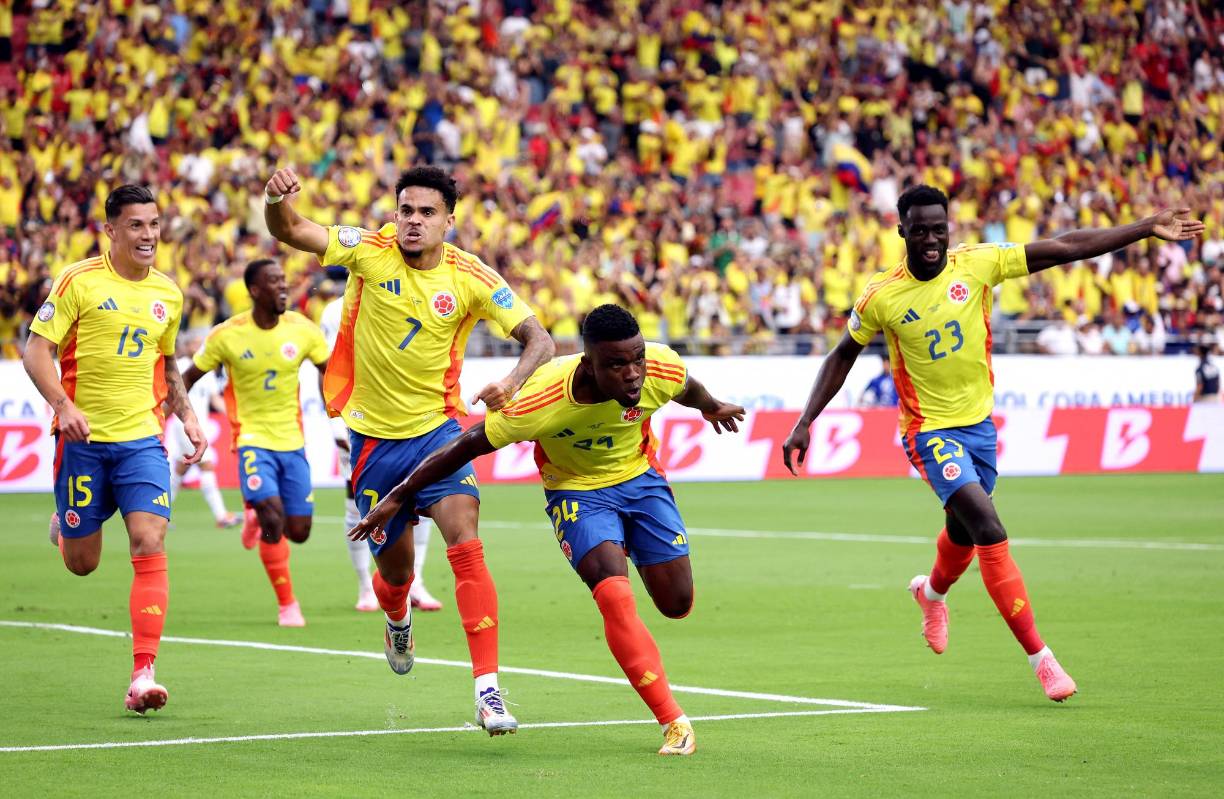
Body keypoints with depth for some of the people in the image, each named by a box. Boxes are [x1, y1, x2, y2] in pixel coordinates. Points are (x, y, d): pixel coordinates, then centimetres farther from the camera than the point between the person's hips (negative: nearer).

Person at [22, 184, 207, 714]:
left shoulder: (167, 294, 9)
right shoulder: (78, 281, -7)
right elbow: (36, 349, -9)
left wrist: (187, 417, 11)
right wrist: (63, 405, -23)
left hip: (142, 439, 3)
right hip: (83, 438, -3)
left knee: (150, 546, -15)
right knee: (81, 563, 6)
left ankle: (142, 675, -16)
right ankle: (63, 525, 45)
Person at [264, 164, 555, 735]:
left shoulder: (471, 279, -9)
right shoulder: (369, 251, -10)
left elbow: (538, 338, -8)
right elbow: (290, 232, -20)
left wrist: (513, 380, -29)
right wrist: (277, 200, -43)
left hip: (436, 428, -1)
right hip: (372, 437, 1)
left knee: (465, 544, -21)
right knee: (394, 567, 11)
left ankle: (488, 689, -21)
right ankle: (398, 621, 51)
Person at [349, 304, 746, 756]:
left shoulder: (663, 371, -26)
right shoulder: (543, 401, -35)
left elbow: (688, 388, 2)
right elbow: (465, 447, -24)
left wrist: (711, 409, 26)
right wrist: (396, 499, -17)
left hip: (640, 478, 4)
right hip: (577, 490, -4)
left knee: (677, 604, 3)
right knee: (616, 598, -24)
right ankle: (673, 723, -17)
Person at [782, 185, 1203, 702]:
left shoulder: (977, 265, -9)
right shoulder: (880, 297, -12)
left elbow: (1065, 248, -10)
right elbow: (843, 356, 4)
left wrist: (1147, 228, -13)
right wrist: (806, 422, -1)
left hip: (979, 422, 4)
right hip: (930, 431, -4)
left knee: (964, 531, 21)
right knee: (990, 531, -19)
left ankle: (932, 591, 57)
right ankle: (1039, 655, -15)